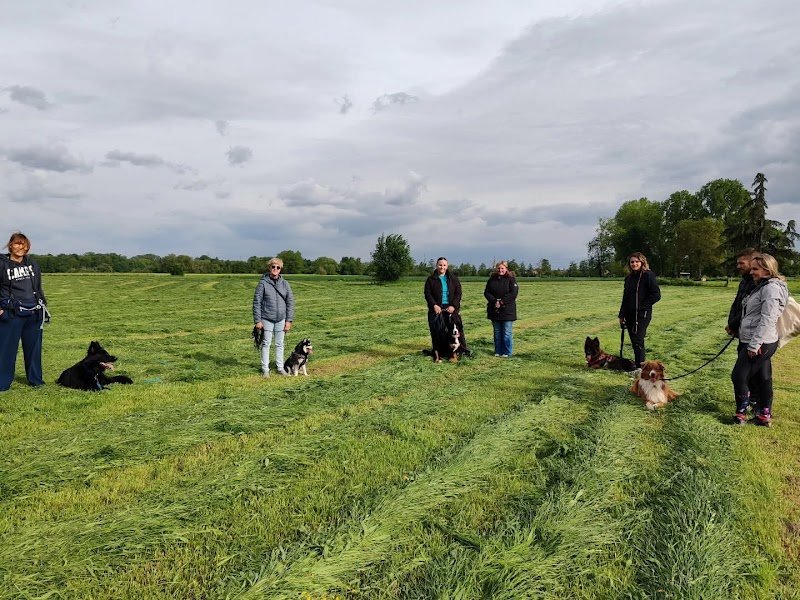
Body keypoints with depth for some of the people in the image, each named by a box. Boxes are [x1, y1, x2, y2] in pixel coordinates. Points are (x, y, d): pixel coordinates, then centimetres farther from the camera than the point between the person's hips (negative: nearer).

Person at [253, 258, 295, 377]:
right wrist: (257, 320, -9)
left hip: (281, 319, 3)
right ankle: (265, 369, 13)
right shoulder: (263, 283, -6)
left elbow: (290, 302, 5)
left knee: (280, 344, 11)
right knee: (266, 344, 4)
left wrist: (289, 320, 0)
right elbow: (256, 302, -6)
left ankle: (280, 368, 22)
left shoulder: (285, 284, 2)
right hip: (267, 319, -3)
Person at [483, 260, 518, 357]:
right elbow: (486, 292, 4)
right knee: (497, 332, 11)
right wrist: (494, 301, -12)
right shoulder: (492, 279, 8)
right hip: (494, 310, 4)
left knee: (507, 333, -1)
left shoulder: (511, 279, -4)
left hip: (507, 310, -4)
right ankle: (498, 351, 19)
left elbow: (513, 293, -13)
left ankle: (507, 352, 7)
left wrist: (502, 302, -17)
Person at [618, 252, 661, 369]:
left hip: (642, 314, -7)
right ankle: (636, 363, 22)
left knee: (638, 340, -10)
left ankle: (640, 367, -5)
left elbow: (656, 295, -12)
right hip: (629, 314, 7)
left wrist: (642, 306, -12)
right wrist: (621, 315, 15)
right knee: (634, 341, 11)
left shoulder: (648, 275, -8)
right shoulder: (629, 278, 14)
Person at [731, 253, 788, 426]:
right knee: (762, 378, 14)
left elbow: (767, 319, -23)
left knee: (739, 376, -4)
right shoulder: (762, 287, 15)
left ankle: (742, 413, 9)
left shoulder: (771, 288, -16)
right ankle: (764, 415, 23)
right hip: (759, 343, 10)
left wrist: (754, 344, -24)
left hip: (760, 344, -10)